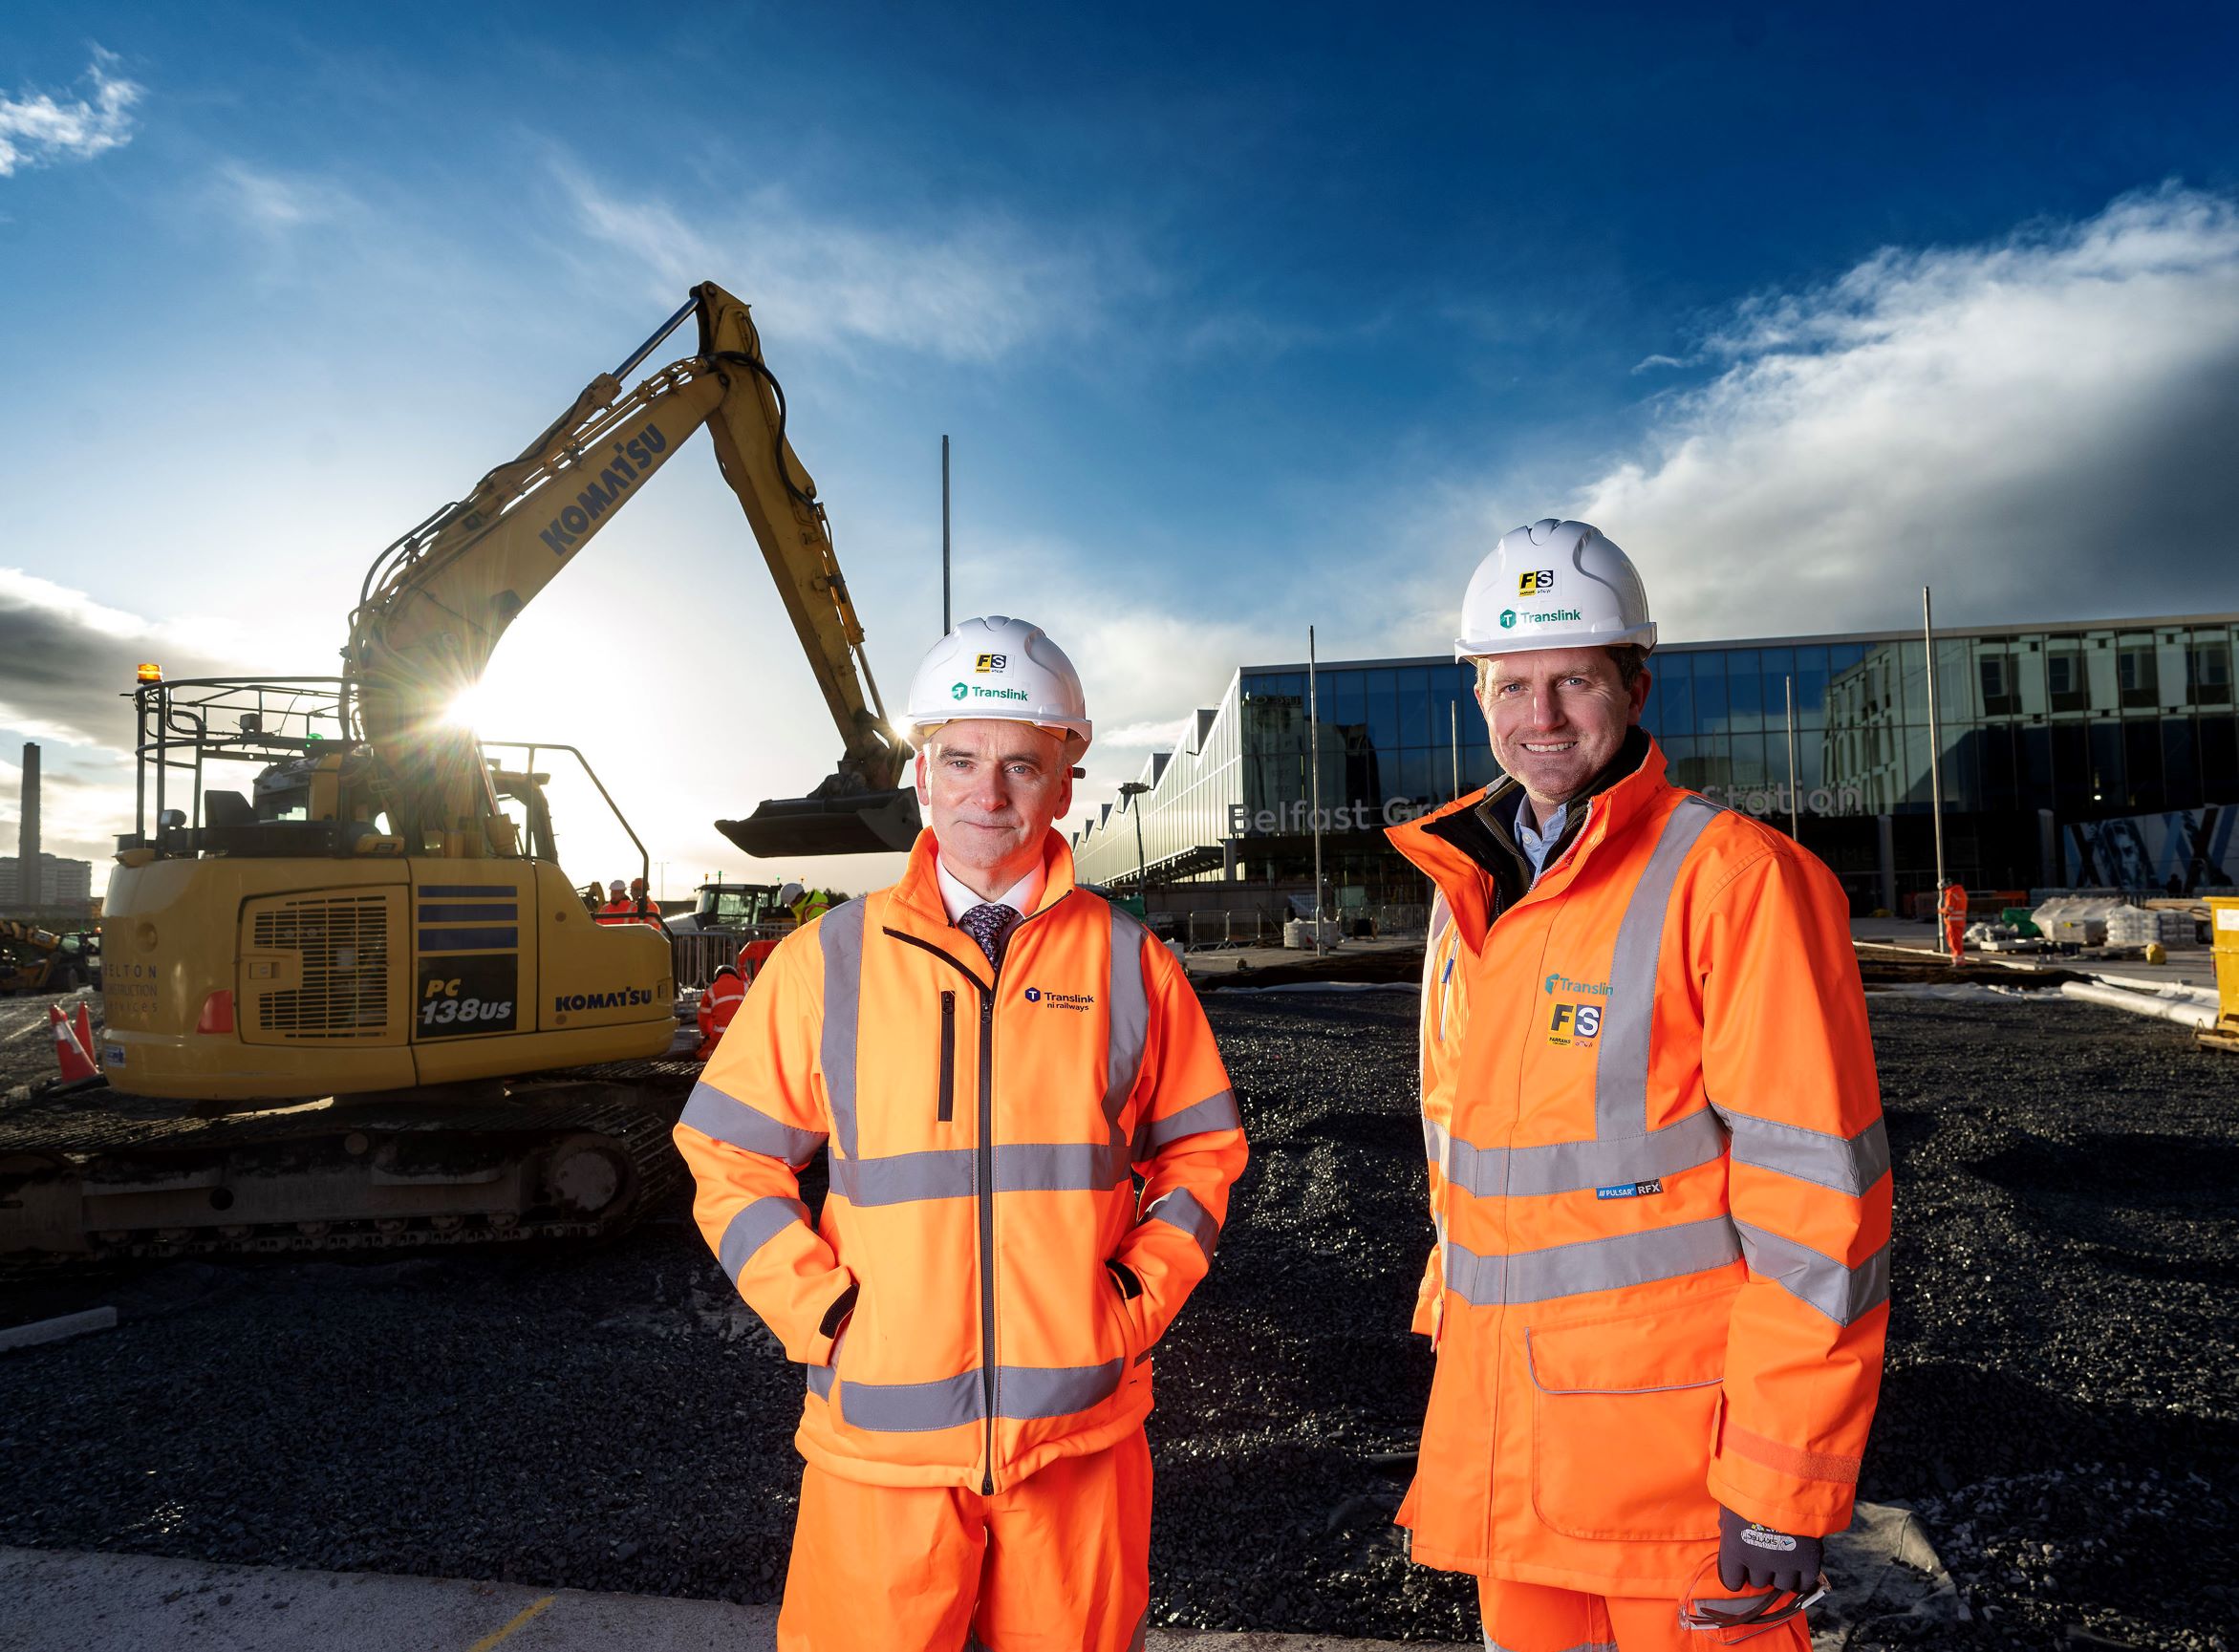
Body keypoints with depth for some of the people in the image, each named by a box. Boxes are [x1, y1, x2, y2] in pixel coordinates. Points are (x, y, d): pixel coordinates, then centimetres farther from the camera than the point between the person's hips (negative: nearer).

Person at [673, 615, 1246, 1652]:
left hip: (1080, 1431, 1)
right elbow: (730, 1159, 3)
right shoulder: (827, 962, -2)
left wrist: (1139, 1295, -3)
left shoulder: (1128, 963, 0)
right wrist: (822, 1314, -6)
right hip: (881, 1440, 0)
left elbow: (1201, 1147, 8)